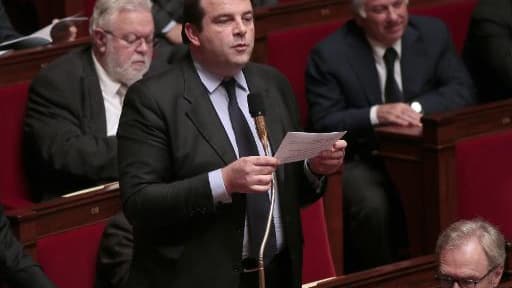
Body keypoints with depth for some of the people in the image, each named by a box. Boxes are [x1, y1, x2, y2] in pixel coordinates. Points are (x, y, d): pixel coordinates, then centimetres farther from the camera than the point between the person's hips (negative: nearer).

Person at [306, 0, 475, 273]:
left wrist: (416, 108, -17)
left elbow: (461, 90, 0)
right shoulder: (329, 54, -6)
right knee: (371, 204, -33)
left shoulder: (433, 34, 4)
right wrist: (375, 115, -27)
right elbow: (323, 123, -10)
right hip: (361, 162, -3)